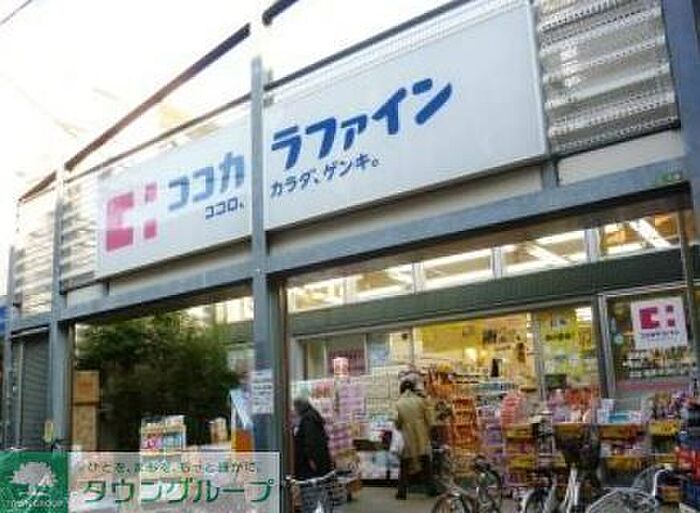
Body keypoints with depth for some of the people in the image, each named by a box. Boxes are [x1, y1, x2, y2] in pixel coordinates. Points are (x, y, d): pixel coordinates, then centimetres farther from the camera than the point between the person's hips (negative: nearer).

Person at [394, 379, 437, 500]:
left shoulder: (399, 404, -6)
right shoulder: (421, 401, -5)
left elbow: (397, 424, 0)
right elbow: (429, 421, -2)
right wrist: (427, 433, 13)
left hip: (407, 439, -1)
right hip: (422, 438, 1)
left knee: (404, 467, 9)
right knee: (426, 466, 12)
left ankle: (402, 492, 8)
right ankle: (431, 490, 15)